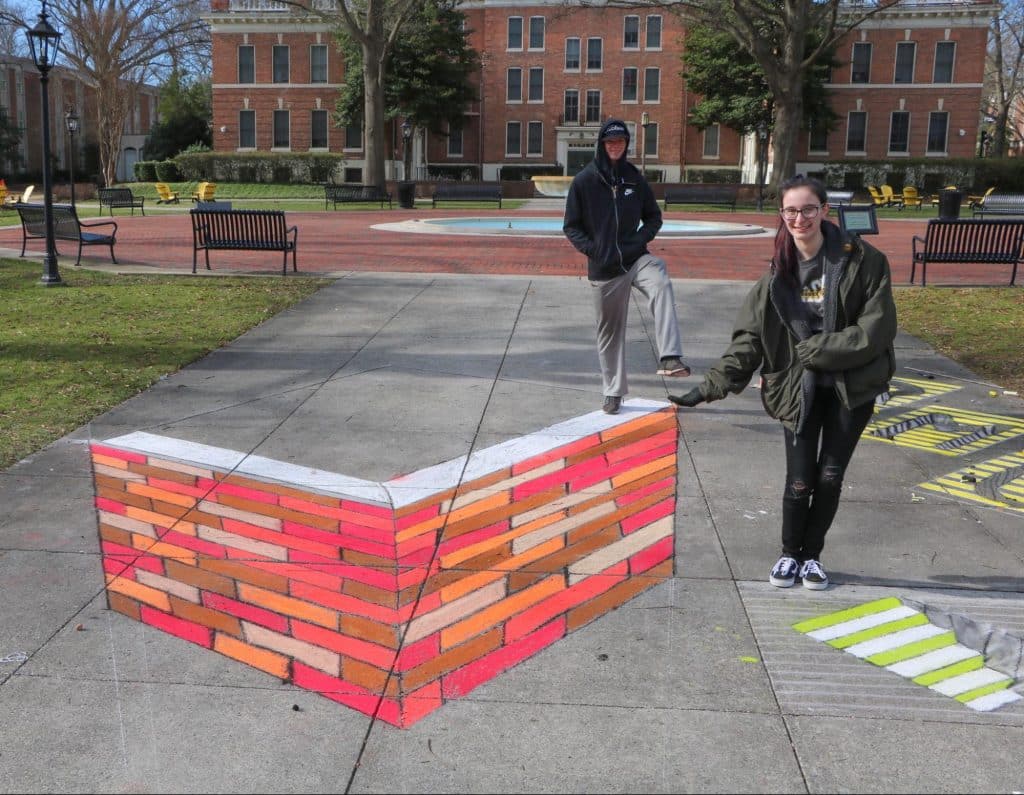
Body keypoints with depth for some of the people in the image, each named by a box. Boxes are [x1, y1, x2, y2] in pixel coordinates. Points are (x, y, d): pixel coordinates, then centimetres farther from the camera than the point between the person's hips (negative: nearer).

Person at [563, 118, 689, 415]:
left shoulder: (635, 178, 7)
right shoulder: (583, 182, 0)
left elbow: (653, 216, 16)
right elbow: (571, 226, 3)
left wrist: (642, 238, -3)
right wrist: (590, 249, -11)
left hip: (636, 258, 1)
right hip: (603, 268, 0)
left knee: (661, 285, -33)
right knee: (609, 330, 7)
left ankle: (670, 357, -42)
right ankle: (613, 391, 22)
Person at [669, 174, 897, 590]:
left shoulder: (863, 261, -13)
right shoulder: (779, 273, -3)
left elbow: (875, 331, -16)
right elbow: (749, 337, -6)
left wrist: (812, 350, -17)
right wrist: (713, 384, -17)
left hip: (852, 384, -1)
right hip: (800, 387, 1)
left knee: (829, 477, 8)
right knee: (799, 481, 3)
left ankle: (813, 554, 29)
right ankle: (790, 553, 28)